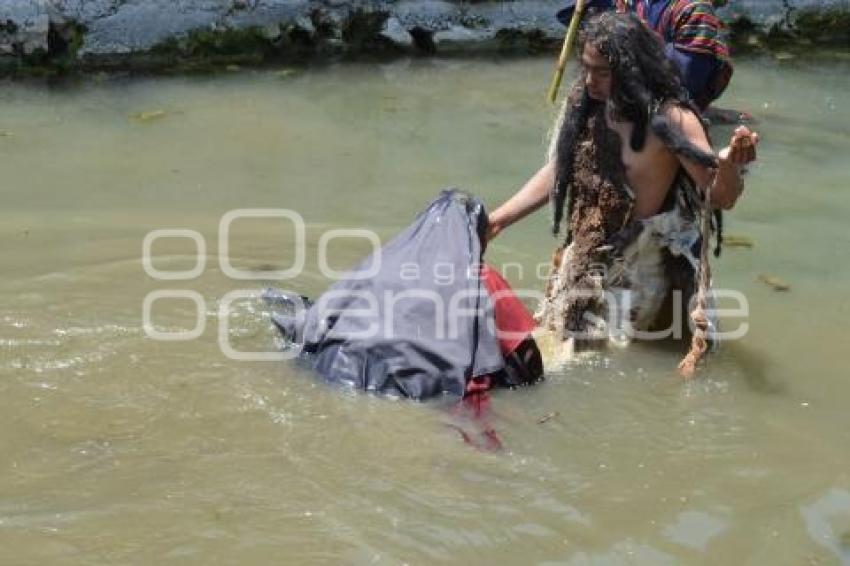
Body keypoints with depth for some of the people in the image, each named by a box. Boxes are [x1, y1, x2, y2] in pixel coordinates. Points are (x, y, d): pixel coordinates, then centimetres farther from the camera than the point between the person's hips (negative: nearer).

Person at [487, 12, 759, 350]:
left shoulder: (670, 119, -22)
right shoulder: (583, 104, -6)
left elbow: (722, 197, -23)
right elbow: (556, 173, 7)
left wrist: (729, 164, -46)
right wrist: (497, 219, 3)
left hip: (638, 268, -5)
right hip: (585, 258, 5)